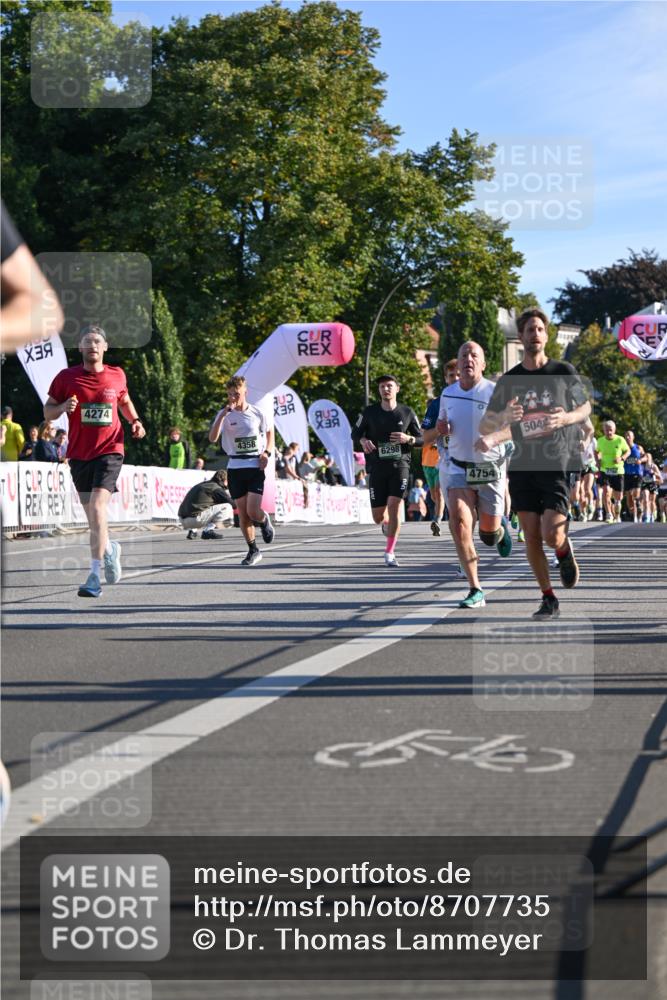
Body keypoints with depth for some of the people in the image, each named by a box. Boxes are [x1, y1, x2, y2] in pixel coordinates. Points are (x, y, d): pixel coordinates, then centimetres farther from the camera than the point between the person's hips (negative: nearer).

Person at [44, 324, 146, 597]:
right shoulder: (66, 377, 0)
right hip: (79, 454, 2)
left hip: (109, 451, -2)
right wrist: (63, 407, -15)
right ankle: (110, 549, 44)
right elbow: (47, 411, 6)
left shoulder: (117, 375, 3)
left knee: (97, 507, -19)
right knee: (91, 513, 13)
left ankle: (94, 575, -18)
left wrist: (135, 421, 5)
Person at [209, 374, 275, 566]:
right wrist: (223, 414, -23)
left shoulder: (257, 413, 1)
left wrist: (267, 452, 0)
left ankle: (265, 522, 22)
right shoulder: (224, 414, -1)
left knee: (253, 511, -14)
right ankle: (253, 551, 16)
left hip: (255, 466, -1)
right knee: (242, 513, 3)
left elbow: (269, 432, 17)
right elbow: (212, 438, -14)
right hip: (235, 467, 1)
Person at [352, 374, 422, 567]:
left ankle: (389, 553, -7)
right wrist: (362, 440, -10)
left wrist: (408, 439, -13)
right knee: (378, 517, 1)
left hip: (400, 465, -1)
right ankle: (387, 524, 41)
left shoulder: (407, 413, 4)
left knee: (394, 506, -17)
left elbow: (422, 439, 9)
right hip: (377, 467, 1)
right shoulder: (370, 412, 4)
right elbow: (355, 433, 13)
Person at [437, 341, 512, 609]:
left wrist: (492, 439, -31)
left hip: (490, 469, -2)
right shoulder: (447, 393, 4)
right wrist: (441, 427, -3)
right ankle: (476, 590, -15)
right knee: (459, 522, -19)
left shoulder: (495, 392, -10)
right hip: (459, 468, 2)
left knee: (488, 533, 4)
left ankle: (500, 528, 46)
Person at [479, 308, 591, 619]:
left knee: (551, 535, -15)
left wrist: (566, 418, -9)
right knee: (531, 536, 1)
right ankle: (548, 599, 16)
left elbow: (586, 408, 15)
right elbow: (484, 427, 6)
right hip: (523, 466, 3)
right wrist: (504, 417, -18)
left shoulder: (564, 371, 2)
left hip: (557, 465, -2)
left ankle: (565, 552, 22)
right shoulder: (508, 380, 6)